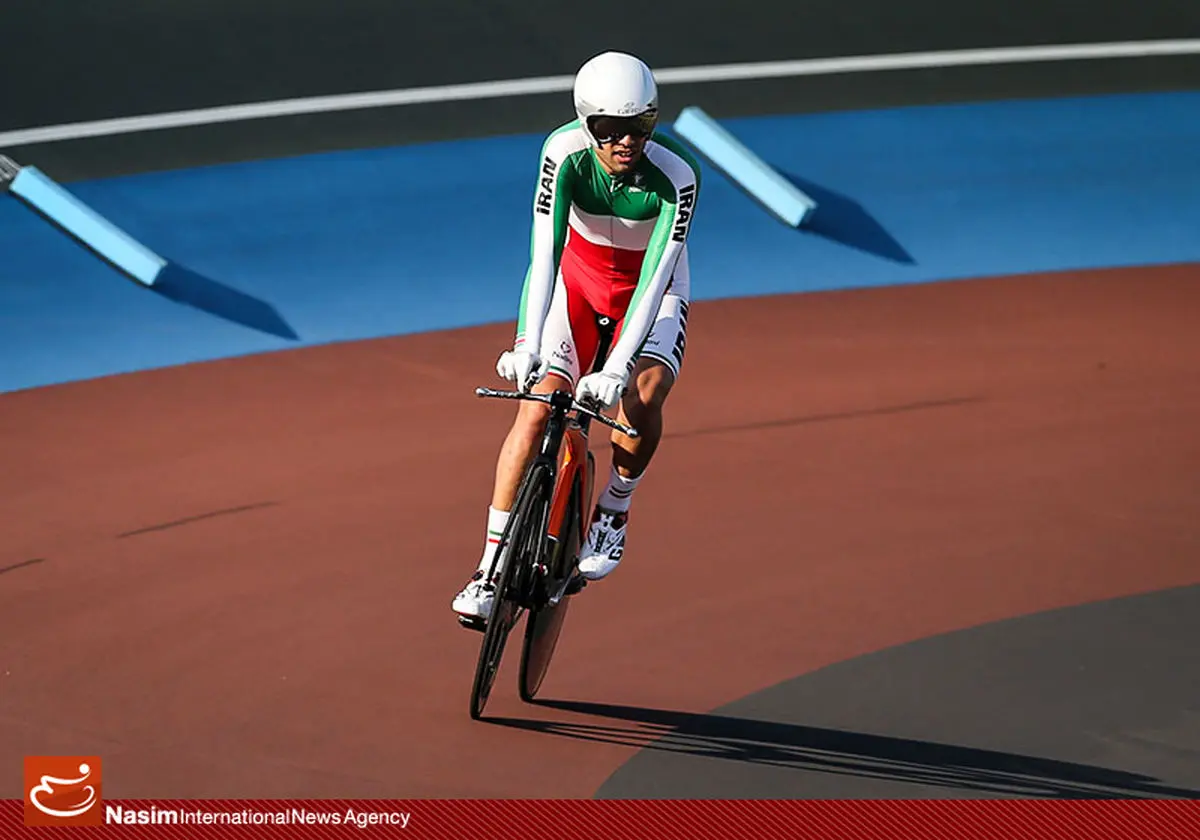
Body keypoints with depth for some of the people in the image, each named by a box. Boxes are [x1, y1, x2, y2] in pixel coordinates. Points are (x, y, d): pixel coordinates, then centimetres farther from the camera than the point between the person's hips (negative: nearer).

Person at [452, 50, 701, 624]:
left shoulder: (677, 177, -31)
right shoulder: (566, 153, -28)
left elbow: (654, 280, -34)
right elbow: (544, 252, -32)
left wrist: (617, 369, -43)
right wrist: (528, 344, -44)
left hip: (651, 289, -1)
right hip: (579, 278, 1)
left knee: (643, 397, -29)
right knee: (536, 408, -14)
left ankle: (612, 512, -1)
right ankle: (491, 570, -8)